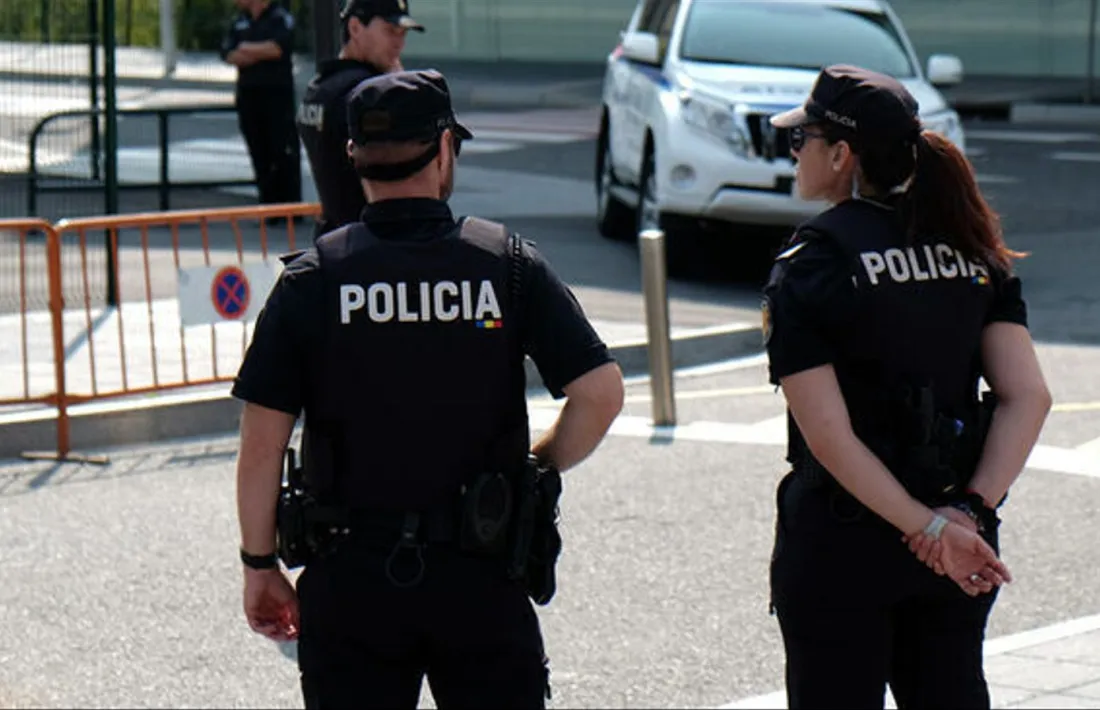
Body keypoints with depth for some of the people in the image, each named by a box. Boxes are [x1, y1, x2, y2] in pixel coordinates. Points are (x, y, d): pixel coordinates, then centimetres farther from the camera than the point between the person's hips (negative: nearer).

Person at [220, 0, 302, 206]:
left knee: (285, 153, -6)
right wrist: (261, 53, -12)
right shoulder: (239, 23, 15)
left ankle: (291, 204, -3)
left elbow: (279, 48, -18)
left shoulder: (281, 18, -3)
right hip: (248, 94, 6)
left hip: (277, 94, -6)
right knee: (260, 155, 7)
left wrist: (248, 48, -7)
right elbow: (227, 53, 3)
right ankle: (269, 205, 12)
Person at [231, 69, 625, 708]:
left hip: (352, 578, 0)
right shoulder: (509, 264, -2)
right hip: (480, 577, 0)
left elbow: (262, 444, -4)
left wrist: (260, 565, 6)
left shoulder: (312, 279, -3)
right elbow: (601, 392, -7)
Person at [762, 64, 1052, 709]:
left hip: (841, 541, -5)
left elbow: (829, 437, -18)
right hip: (962, 547, 5)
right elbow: (1029, 397, -4)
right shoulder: (972, 251, 5)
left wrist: (931, 528, -17)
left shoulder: (808, 268, -11)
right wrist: (971, 508, -10)